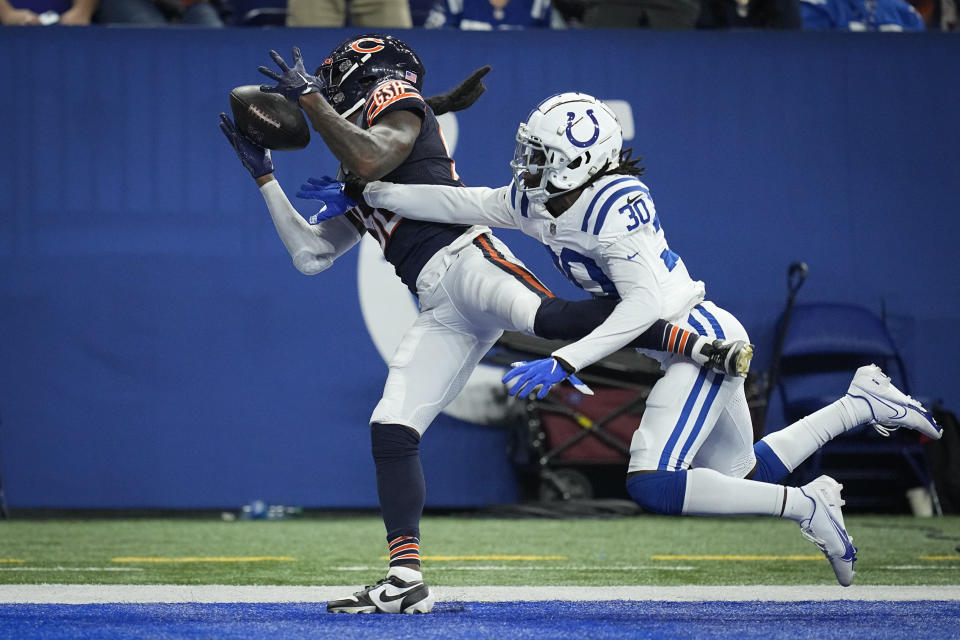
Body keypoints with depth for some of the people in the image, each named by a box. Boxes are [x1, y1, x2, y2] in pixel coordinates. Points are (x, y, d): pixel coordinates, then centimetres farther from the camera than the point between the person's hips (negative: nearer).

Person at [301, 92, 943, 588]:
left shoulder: (614, 203, -23)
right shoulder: (539, 201, 2)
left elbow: (647, 300, -31)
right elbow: (457, 203, 8)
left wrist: (564, 363, -35)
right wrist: (363, 193, 5)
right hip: (693, 345, 10)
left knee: (653, 484, -20)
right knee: (739, 476, 21)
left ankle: (805, 507, -11)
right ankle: (863, 402, 32)